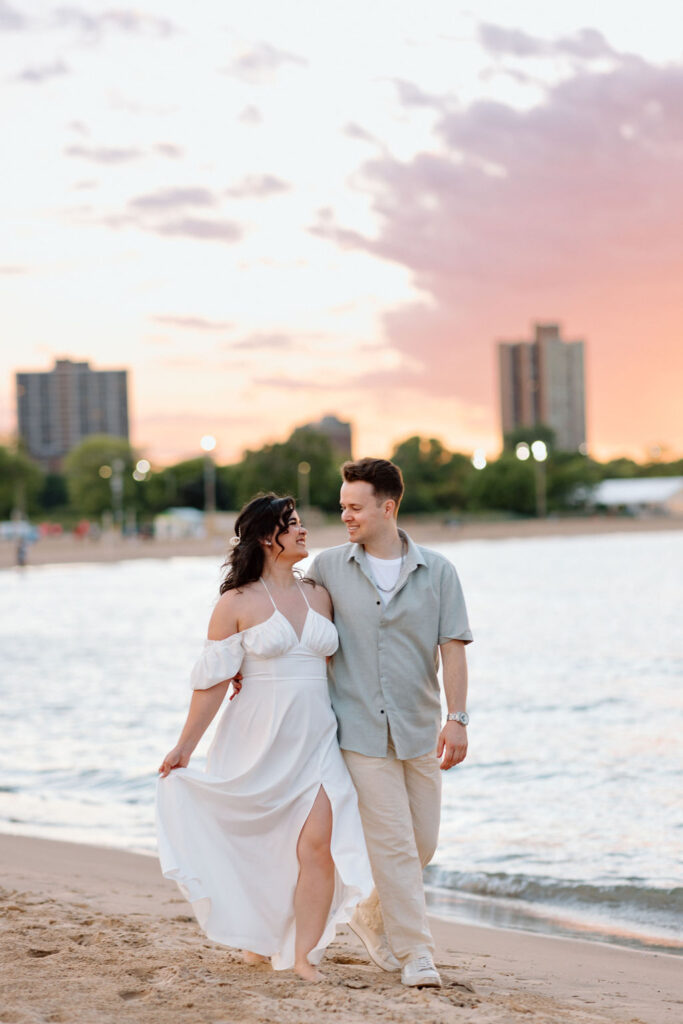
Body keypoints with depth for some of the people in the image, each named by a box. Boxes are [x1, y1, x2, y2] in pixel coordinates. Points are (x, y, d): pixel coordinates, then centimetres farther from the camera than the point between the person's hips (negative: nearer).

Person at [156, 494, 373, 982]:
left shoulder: (319, 595, 9)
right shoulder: (237, 603, -4)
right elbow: (213, 679, -3)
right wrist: (184, 748, -3)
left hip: (315, 739, 3)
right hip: (258, 740, -3)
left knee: (319, 842, -12)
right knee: (257, 845, 9)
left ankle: (304, 955, -6)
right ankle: (259, 938, 30)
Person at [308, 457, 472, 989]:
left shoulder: (437, 571, 1)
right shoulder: (328, 567, 1)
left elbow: (453, 649, -3)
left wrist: (457, 718, -12)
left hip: (419, 728, 2)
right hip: (361, 729, -2)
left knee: (422, 844, 10)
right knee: (393, 844, -6)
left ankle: (373, 917, 34)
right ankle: (415, 952, 2)